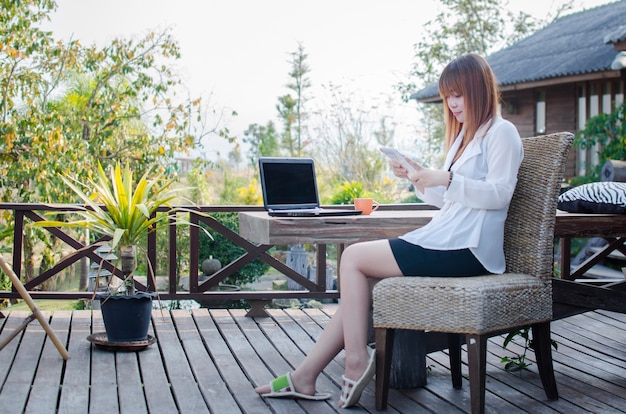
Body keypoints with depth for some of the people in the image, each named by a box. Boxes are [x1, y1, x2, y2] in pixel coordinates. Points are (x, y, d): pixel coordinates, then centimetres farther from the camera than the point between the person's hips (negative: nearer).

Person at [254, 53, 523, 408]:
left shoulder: (501, 132, -3)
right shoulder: (464, 135, 25)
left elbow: (499, 194, -16)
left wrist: (446, 179, -24)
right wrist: (419, 179, 7)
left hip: (466, 249, -9)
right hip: (444, 239, 9)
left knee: (354, 258, -11)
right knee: (362, 277, -4)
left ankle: (357, 361, -7)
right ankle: (306, 375, -6)